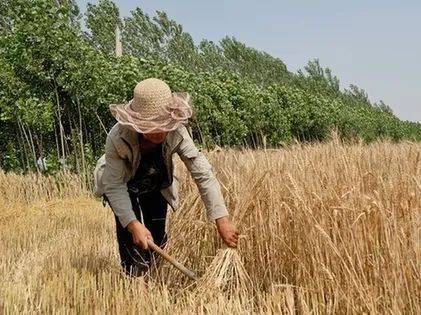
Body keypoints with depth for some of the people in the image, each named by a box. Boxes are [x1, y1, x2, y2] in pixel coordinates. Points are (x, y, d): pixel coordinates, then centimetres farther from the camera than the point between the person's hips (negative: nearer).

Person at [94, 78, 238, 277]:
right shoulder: (117, 137, -39)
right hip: (123, 184, -2)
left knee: (157, 236, 1)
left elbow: (203, 174, -36)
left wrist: (222, 220, -42)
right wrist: (133, 224, -44)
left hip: (156, 185, 2)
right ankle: (134, 275, 1)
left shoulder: (176, 133, -35)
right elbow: (115, 186, -33)